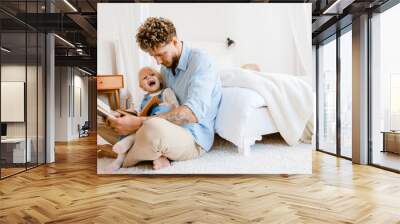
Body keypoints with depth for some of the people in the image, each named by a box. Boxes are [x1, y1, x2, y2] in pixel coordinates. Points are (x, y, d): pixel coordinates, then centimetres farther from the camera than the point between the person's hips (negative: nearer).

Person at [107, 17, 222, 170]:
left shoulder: (199, 61, -15)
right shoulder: (166, 65, 10)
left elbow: (192, 113, -28)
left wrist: (139, 123, -32)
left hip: (195, 139, -8)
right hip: (168, 131, 9)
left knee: (154, 128, -40)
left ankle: (122, 165, -7)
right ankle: (158, 156, -12)